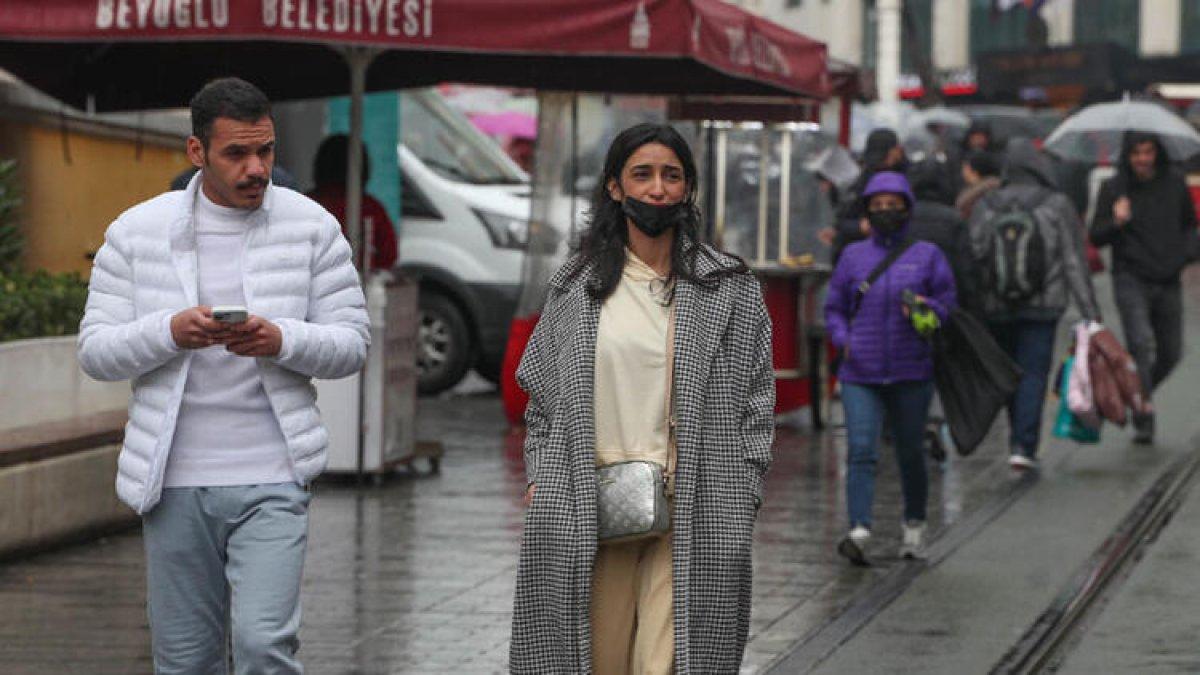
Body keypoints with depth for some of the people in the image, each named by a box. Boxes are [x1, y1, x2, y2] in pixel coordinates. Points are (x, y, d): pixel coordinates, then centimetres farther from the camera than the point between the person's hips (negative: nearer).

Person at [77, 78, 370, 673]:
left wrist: (281, 340, -18)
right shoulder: (136, 232, 3)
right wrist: (169, 331, -19)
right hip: (174, 483, 2)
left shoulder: (311, 227, 2)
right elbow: (95, 350, 1)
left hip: (271, 480, -2)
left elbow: (351, 344, 2)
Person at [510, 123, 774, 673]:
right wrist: (541, 478, 7)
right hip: (588, 510, 2)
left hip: (688, 513, -2)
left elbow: (755, 402, 7)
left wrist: (740, 499, 0)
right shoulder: (577, 286, 10)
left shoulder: (728, 287, 6)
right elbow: (541, 394, 17)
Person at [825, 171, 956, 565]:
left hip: (911, 374, 0)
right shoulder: (853, 256, 8)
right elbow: (834, 308, 15)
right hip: (861, 375, 1)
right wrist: (843, 340, -4)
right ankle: (859, 533, -24)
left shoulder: (927, 256, 4)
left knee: (910, 453, 9)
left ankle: (914, 524, 32)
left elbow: (948, 304, 2)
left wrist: (925, 308, -19)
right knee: (861, 451, -14)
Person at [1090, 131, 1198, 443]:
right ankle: (1143, 419, -16)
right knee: (1141, 344, -19)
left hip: (1168, 281, 4)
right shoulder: (1113, 188, -4)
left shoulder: (1174, 185, 4)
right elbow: (1096, 237, -3)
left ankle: (1138, 393, 33)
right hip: (1131, 280, -4)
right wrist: (1116, 222, -23)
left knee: (1171, 353, 6)